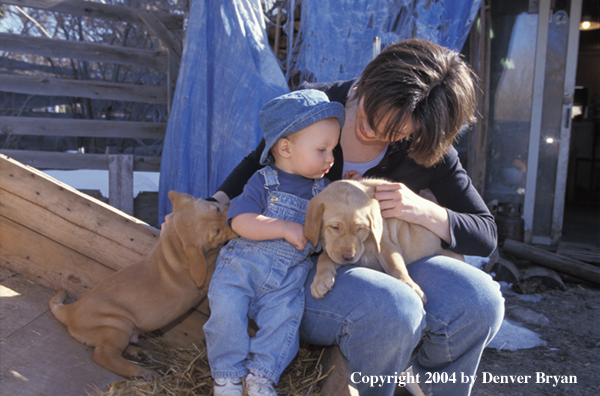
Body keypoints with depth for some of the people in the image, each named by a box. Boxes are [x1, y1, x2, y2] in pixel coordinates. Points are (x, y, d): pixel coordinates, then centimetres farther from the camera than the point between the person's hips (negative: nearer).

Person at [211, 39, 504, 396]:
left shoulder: (425, 151, -7)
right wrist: (217, 205, -9)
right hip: (299, 271, -2)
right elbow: (256, 164, 9)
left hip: (377, 266, 3)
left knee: (480, 298, -24)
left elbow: (486, 236, -3)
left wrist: (424, 211, -22)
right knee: (392, 311, -34)